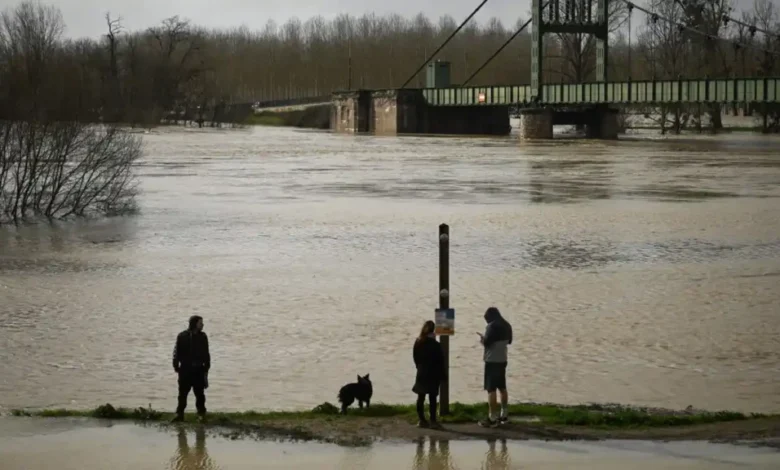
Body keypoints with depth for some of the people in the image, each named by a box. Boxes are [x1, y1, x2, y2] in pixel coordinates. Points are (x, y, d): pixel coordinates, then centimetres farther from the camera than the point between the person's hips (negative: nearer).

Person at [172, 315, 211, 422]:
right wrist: (176, 365, -2)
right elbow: (177, 352, 0)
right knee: (183, 393, 5)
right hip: (185, 369, -1)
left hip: (199, 369, 1)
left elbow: (206, 353, 8)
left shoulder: (202, 337, 3)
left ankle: (201, 413, 11)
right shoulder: (182, 336, -3)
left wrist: (206, 366, 4)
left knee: (199, 393, 4)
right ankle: (179, 414, 11)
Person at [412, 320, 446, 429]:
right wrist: (442, 375, -3)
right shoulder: (435, 345, -15)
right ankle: (433, 420, -1)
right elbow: (440, 361, -11)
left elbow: (415, 357, 7)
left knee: (421, 397, 8)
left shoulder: (418, 343, 1)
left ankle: (422, 420, 11)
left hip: (421, 373, 5)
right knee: (432, 398, -2)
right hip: (433, 374, -5)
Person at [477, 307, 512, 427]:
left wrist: (482, 340, 2)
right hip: (502, 360, 9)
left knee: (491, 389, -8)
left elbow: (487, 342, -21)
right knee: (502, 387, 18)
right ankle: (504, 414, 26)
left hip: (492, 361, -9)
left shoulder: (492, 326, -16)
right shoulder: (507, 325, 11)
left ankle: (492, 418, -12)